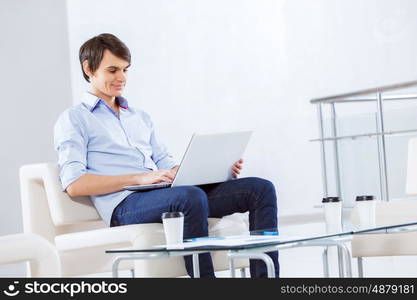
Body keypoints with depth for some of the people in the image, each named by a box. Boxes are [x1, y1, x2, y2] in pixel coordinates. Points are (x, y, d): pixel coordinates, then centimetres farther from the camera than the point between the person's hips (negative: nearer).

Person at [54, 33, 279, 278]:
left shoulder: (141, 118, 31)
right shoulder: (74, 120, 8)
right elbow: (74, 184, -6)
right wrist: (138, 178, -16)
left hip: (165, 195, 7)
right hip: (126, 204, -7)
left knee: (261, 189, -11)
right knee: (191, 197, -39)